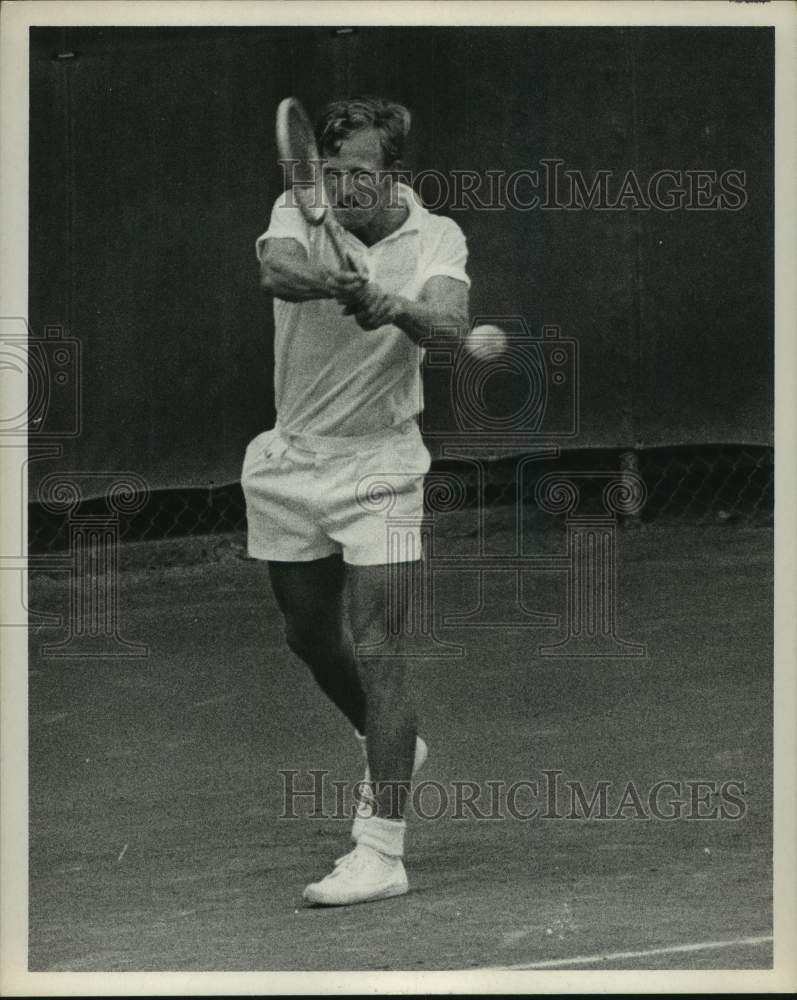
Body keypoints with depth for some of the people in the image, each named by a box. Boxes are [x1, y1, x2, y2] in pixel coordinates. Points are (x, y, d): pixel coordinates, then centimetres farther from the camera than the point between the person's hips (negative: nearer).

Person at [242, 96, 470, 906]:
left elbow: (448, 317, -30)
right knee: (309, 636, 18)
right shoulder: (300, 211, -7)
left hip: (378, 465, -4)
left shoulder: (436, 238, -9)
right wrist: (333, 282, -51)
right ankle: (391, 746, 46)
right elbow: (277, 269, -30)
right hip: (290, 460, 4)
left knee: (376, 652, -12)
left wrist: (397, 308, -51)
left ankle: (381, 851, -12)